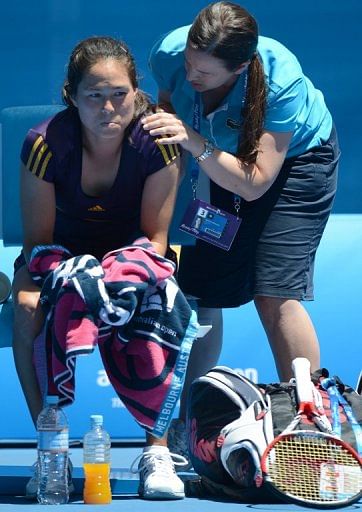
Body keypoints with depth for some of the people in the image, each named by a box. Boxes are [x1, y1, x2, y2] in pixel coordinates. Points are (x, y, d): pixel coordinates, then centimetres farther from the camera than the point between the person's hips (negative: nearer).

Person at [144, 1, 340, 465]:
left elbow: (255, 183, -36)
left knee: (274, 294, -16)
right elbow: (168, 104, -1)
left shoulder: (282, 83, -37)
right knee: (200, 293, -3)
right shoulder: (170, 52, -25)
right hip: (223, 161, 5)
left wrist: (195, 143, -47)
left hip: (295, 161, -4)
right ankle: (188, 424, 7)